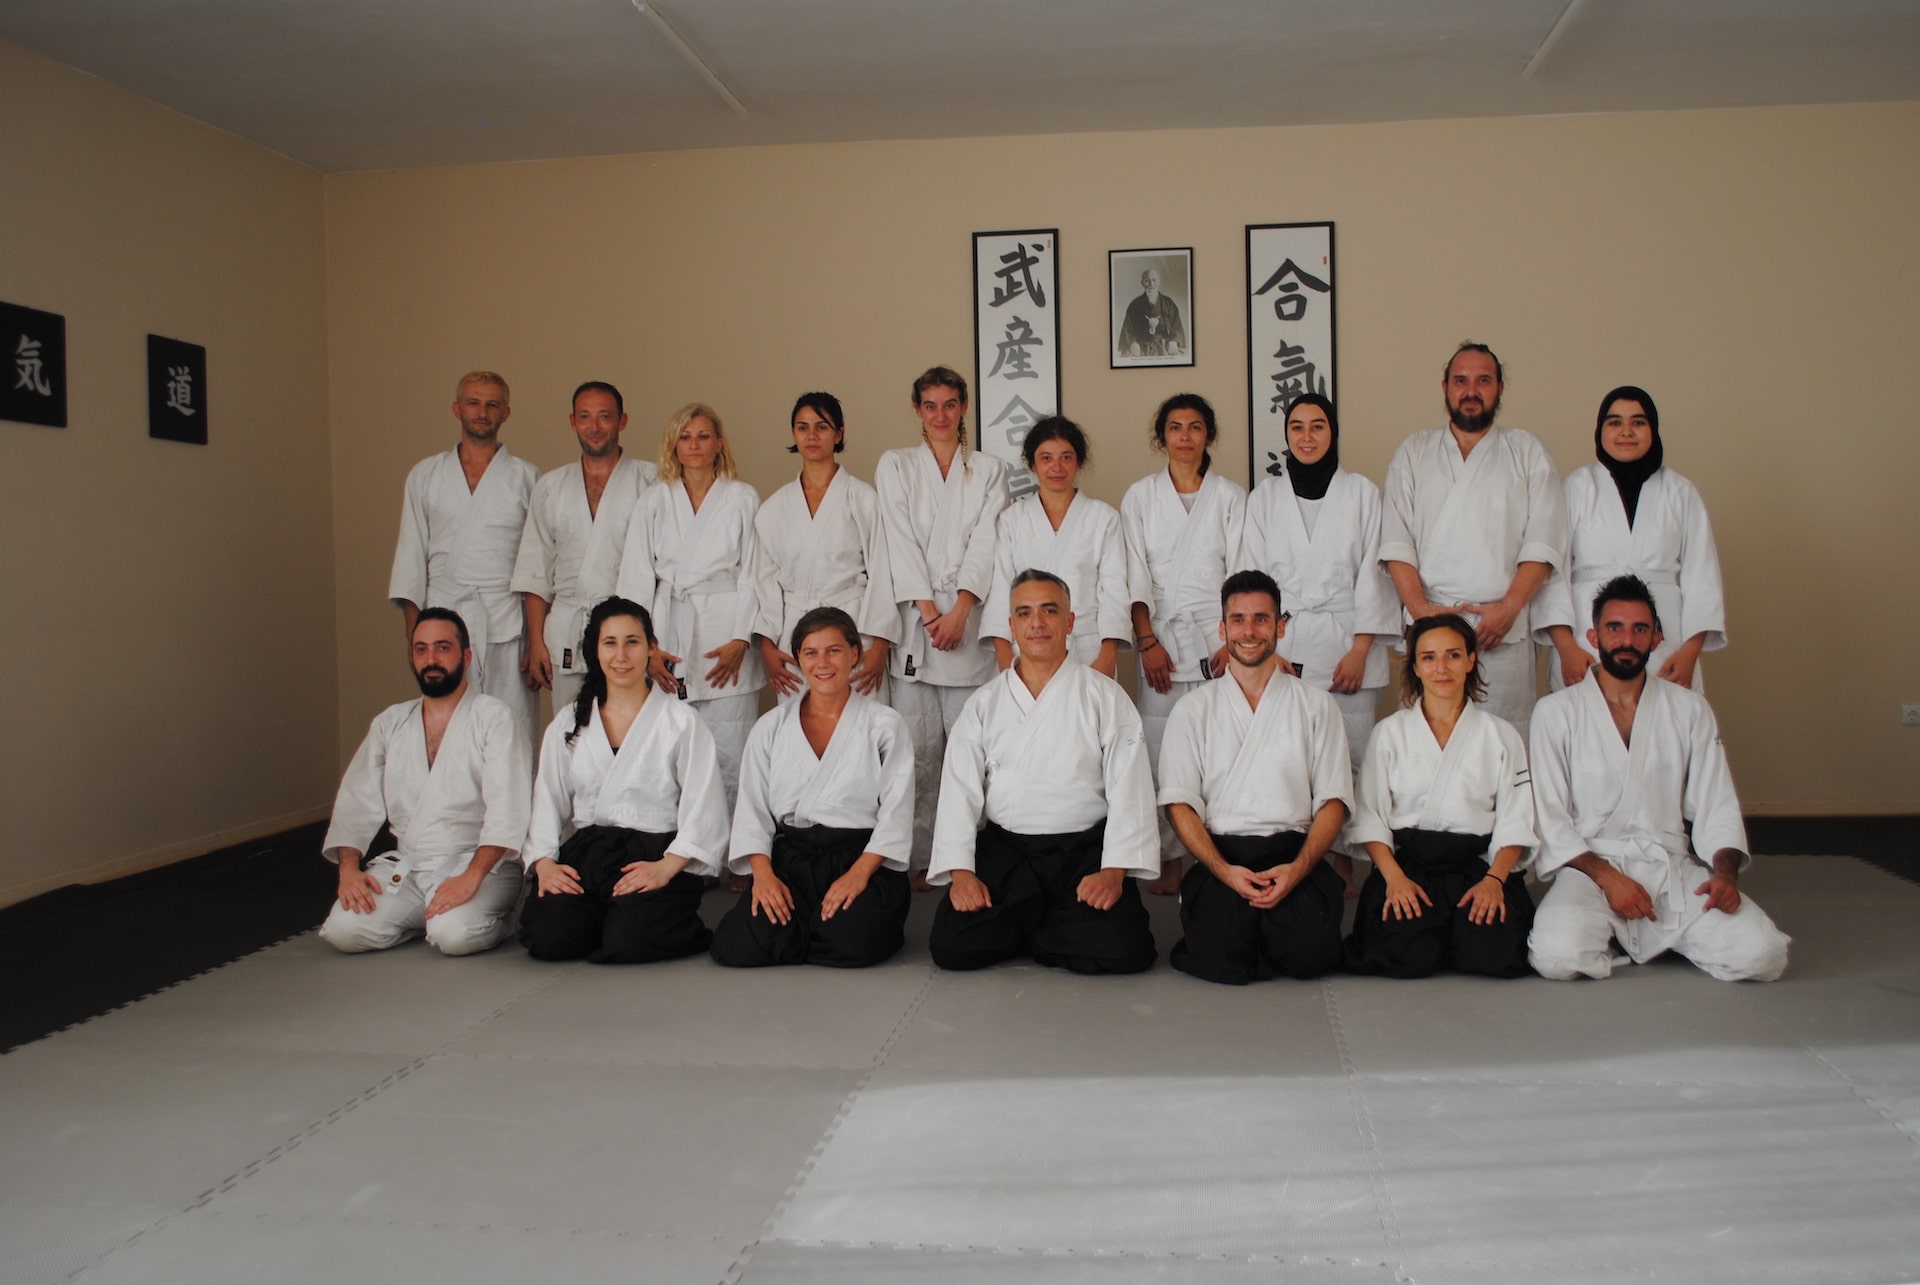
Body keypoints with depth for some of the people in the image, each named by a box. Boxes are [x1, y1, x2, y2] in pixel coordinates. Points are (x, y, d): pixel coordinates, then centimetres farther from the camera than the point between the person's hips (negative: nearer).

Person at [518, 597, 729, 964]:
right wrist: (544, 862, -7)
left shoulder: (681, 722, 4)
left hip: (656, 855, -3)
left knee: (627, 943, -28)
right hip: (583, 855, 3)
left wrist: (666, 868, -17)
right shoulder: (568, 724, 16)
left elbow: (703, 809, -3)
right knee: (547, 939, -23)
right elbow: (546, 801, 11)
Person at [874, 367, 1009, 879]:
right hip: (914, 621, 0)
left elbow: (986, 545, 1)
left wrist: (959, 612, -12)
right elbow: (900, 542, 1)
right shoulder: (895, 466, 11)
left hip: (970, 621, 0)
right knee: (916, 749, -2)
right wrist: (929, 612, -9)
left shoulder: (989, 471, 13)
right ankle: (916, 860, 6)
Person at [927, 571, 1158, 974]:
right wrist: (961, 872, -10)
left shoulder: (1105, 697, 5)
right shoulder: (984, 704, 11)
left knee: (1124, 948, -24)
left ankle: (1028, 932, 4)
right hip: (1004, 850, 1)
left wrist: (1114, 871, -15)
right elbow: (959, 791, 4)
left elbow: (1129, 790, -2)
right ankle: (1034, 925, 9)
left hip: (1085, 850, -1)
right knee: (953, 945, -19)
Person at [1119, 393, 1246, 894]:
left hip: (1218, 635, 0)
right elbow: (1135, 576, 4)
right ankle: (1169, 861, 7)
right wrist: (1147, 641, -6)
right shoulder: (1140, 496, 10)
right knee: (1162, 751, -4)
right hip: (1161, 636, 0)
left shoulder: (1231, 496, 9)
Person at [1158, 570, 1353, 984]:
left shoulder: (1316, 706, 13)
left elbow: (1333, 800, 7)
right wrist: (1224, 870, -13)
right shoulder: (1192, 710, 12)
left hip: (1295, 854, 1)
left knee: (1309, 954, -25)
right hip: (1220, 855, -1)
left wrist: (1298, 867, -12)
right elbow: (1180, 802, 3)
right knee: (1219, 959, -26)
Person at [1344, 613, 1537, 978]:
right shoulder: (1389, 732, 8)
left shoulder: (1501, 735, 10)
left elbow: (1514, 822, 4)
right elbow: (1369, 817, 2)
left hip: (1478, 863, 1)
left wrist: (1493, 880, -13)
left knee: (1494, 954, -26)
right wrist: (1394, 877, -14)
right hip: (1406, 862, -1)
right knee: (1407, 955, -27)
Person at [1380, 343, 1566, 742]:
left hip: (1504, 629, 0)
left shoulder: (1528, 453, 12)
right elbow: (1396, 541, 5)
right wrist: (1419, 607, -8)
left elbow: (1542, 542, 3)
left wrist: (1509, 607, -10)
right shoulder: (1413, 453, 14)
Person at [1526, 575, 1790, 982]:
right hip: (1589, 870, -3)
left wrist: (1726, 872, -11)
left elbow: (1716, 807, 8)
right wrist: (1607, 877, -16)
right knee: (1559, 956, -32)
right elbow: (1548, 816, -3)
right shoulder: (1556, 713, 1)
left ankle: (1648, 933, 6)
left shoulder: (1690, 710, 11)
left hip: (1673, 868, 3)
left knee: (1761, 955, -21)